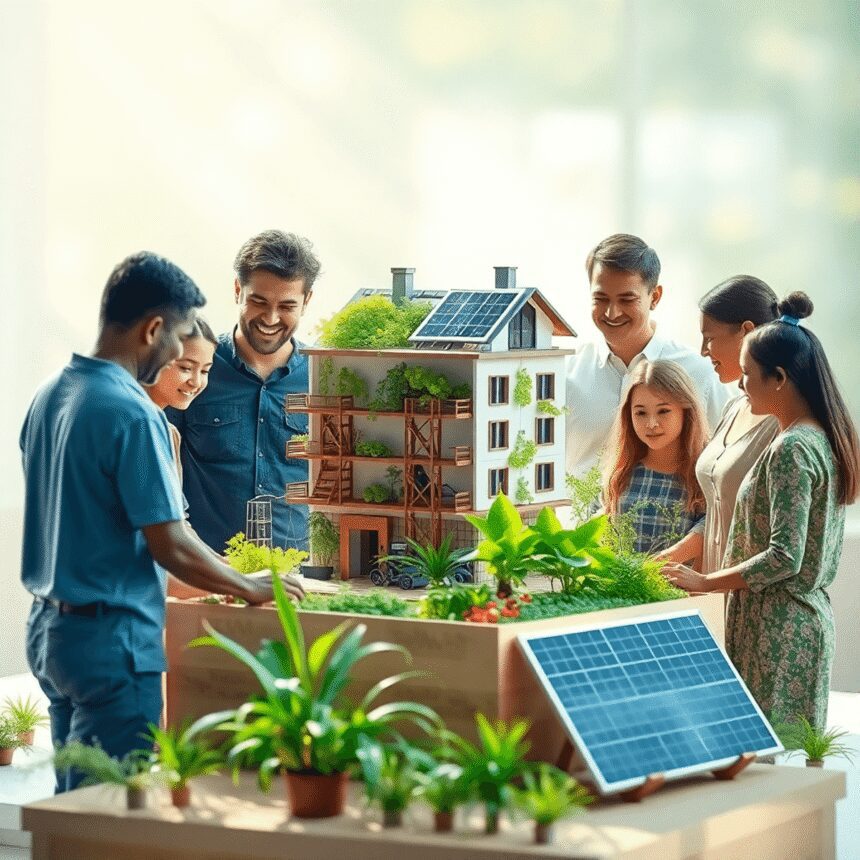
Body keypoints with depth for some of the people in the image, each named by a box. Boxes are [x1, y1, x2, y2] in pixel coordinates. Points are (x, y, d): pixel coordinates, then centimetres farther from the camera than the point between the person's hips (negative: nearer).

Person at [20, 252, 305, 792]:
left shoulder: (49, 396, 8)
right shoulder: (133, 413, -19)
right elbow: (170, 546, -19)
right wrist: (252, 589, -3)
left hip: (49, 626, 9)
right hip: (110, 638, -9)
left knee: (72, 797, 15)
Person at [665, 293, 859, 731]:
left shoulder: (791, 449, -19)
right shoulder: (824, 439, 10)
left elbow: (784, 558, -23)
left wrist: (705, 582, -15)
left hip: (777, 626, -10)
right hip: (811, 612, 10)